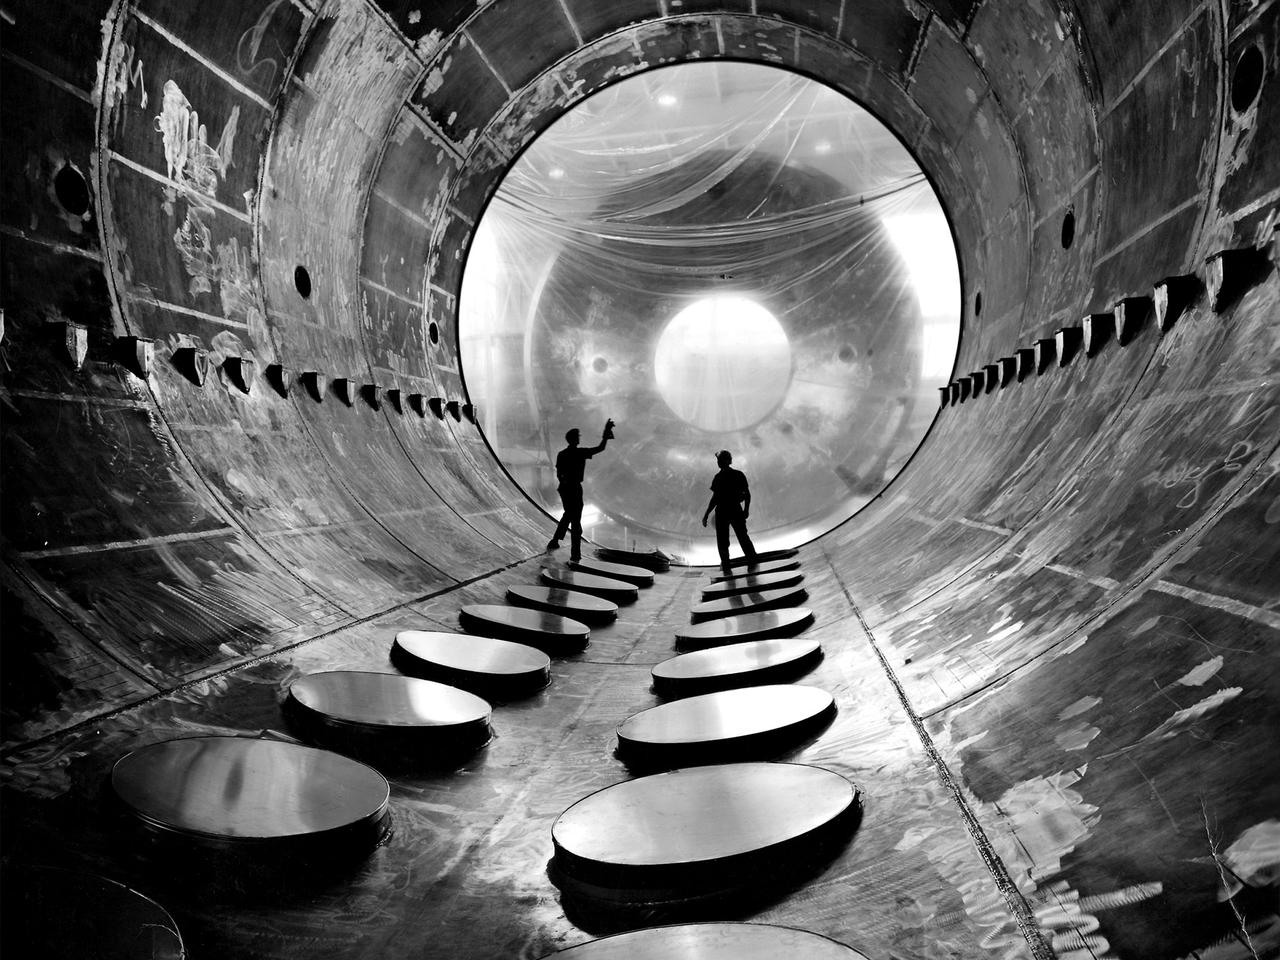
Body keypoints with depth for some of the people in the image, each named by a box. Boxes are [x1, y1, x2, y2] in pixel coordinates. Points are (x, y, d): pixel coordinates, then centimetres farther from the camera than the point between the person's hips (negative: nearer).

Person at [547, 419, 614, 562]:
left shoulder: (561, 455, 2)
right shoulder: (581, 452, -13)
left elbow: (558, 474, 4)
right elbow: (600, 448, -8)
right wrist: (606, 432, 1)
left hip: (564, 487, 6)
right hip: (575, 489, -6)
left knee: (568, 515, 26)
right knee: (576, 521, -1)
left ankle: (554, 542, 30)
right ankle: (575, 554, 1)